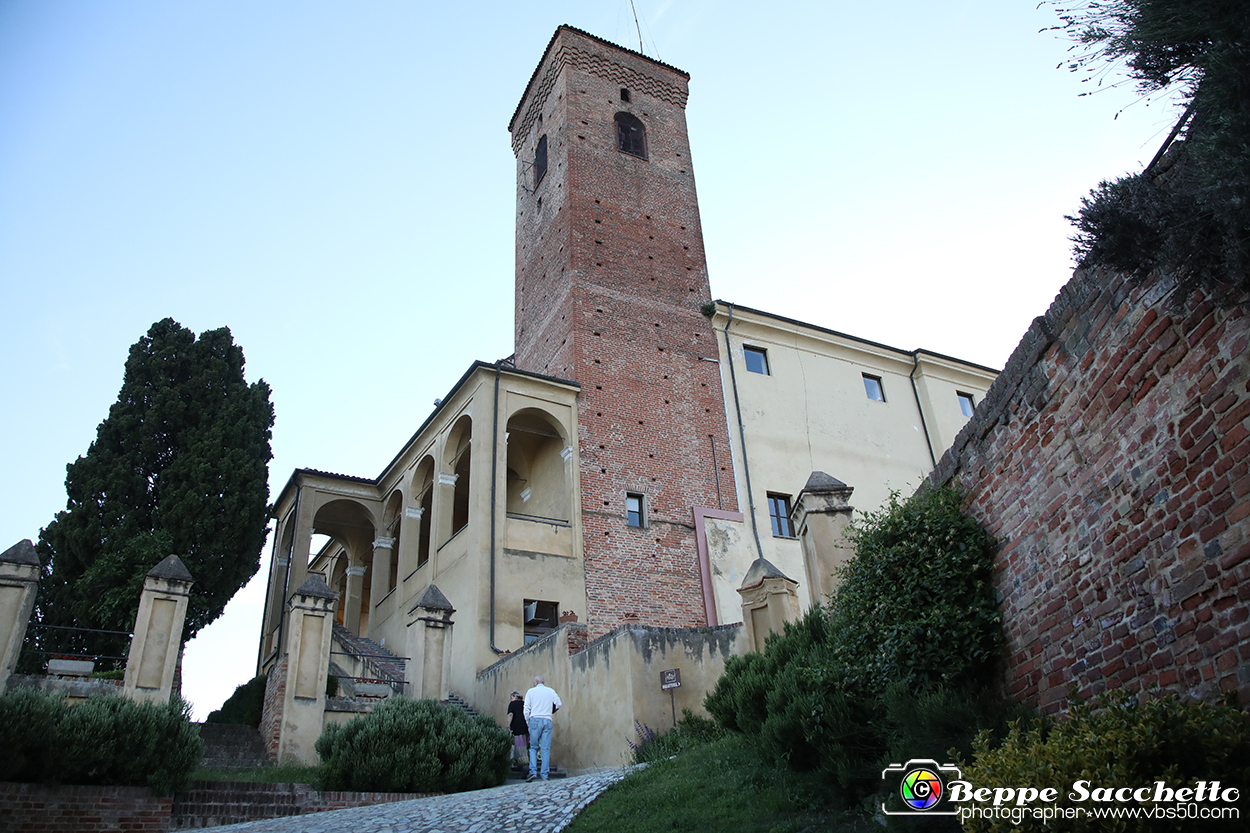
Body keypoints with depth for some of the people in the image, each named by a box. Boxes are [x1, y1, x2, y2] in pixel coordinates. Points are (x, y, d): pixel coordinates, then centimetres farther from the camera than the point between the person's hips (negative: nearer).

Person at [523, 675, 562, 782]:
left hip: (535, 720, -1)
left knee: (533, 747, 7)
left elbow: (526, 709, 3)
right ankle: (545, 775, -1)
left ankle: (533, 771, -9)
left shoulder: (531, 691, 7)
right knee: (546, 749, 2)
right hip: (547, 721, 1)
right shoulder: (551, 691, 12)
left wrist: (528, 722, 10)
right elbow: (558, 704, 12)